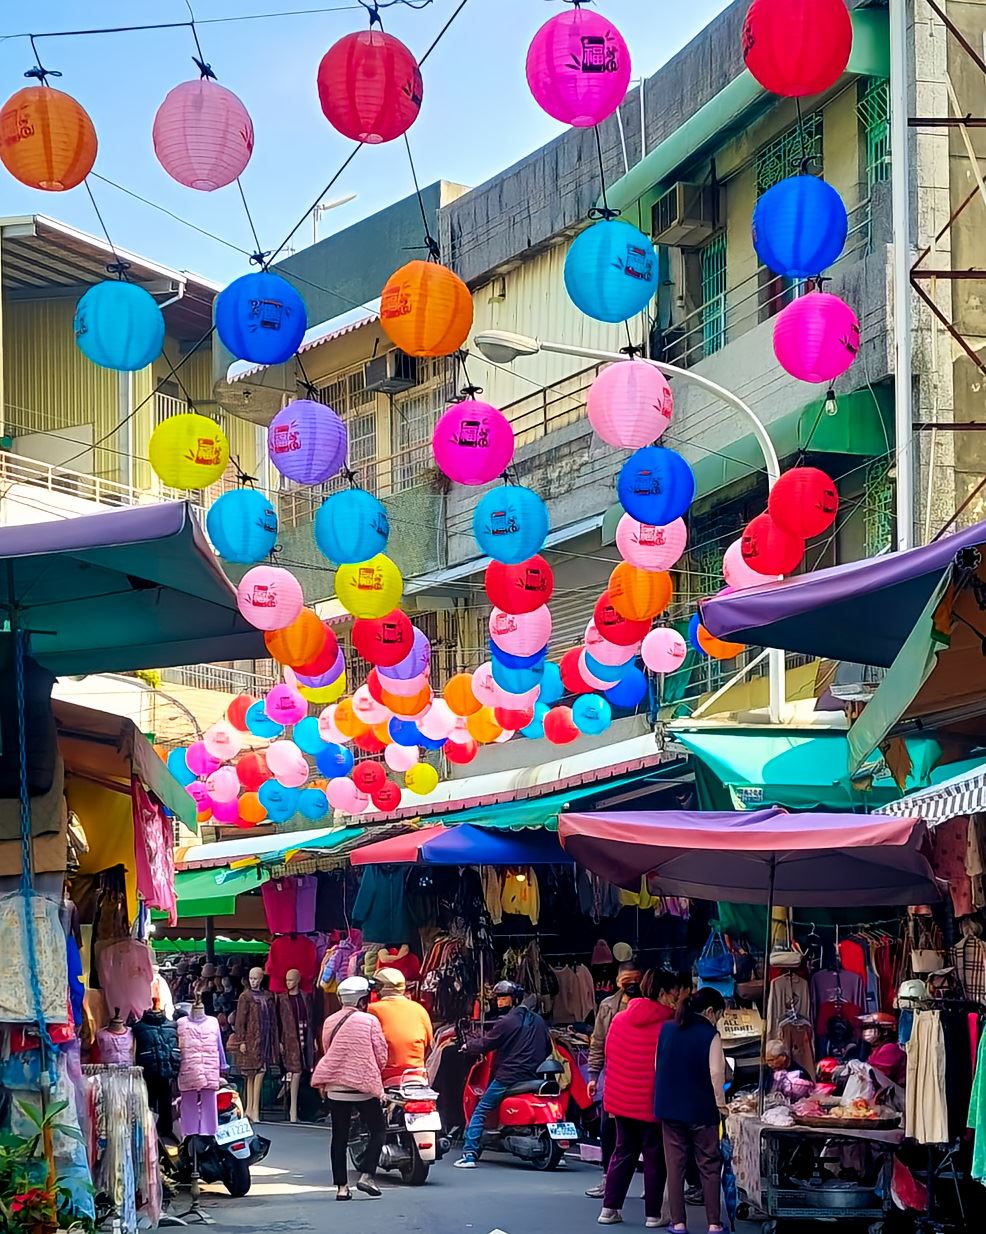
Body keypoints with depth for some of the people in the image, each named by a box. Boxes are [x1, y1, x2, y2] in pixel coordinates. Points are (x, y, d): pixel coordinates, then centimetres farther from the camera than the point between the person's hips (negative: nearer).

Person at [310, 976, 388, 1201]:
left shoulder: (329, 1022, 7)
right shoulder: (369, 1021, -6)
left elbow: (327, 1052, 14)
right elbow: (381, 1055, -3)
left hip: (334, 1087, 4)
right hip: (363, 1085, -4)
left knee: (339, 1137, 9)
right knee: (378, 1131, 9)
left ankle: (341, 1186, 7)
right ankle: (367, 1175, -5)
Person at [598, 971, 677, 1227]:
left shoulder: (620, 1019, 1)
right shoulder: (668, 1026, -15)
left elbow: (609, 1055, 9)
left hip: (620, 1099, 5)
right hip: (653, 1101, -5)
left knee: (623, 1152, 16)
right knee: (654, 1156, 6)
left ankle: (609, 1209, 14)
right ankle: (653, 1214, 8)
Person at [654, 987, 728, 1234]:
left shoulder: (666, 1029, 5)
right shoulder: (710, 1035, -11)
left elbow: (658, 1066, 12)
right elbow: (716, 1073, -14)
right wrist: (720, 1104, -2)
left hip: (669, 1106, 4)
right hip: (702, 1109, -4)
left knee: (675, 1165, 8)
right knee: (709, 1166, 5)